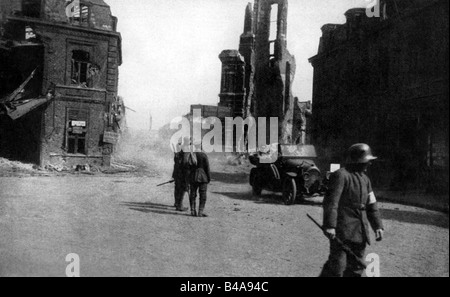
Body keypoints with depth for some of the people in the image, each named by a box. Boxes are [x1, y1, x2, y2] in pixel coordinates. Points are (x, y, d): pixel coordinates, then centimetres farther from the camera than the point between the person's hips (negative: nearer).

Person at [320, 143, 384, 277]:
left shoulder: (365, 179, 16)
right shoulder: (341, 175, -11)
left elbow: (371, 205, 20)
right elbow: (330, 202, -18)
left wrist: (378, 226, 12)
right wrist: (329, 226, -24)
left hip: (360, 231, 8)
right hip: (342, 230, -8)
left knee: (356, 267, 12)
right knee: (337, 265, -8)